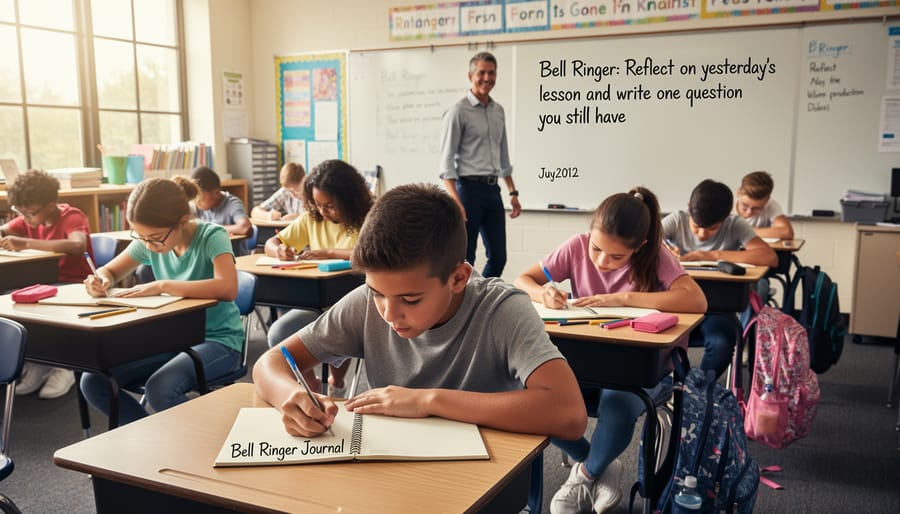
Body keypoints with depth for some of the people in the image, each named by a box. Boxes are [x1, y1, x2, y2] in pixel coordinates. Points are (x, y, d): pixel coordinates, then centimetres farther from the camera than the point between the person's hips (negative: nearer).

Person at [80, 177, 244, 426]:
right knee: (93, 382, -9)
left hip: (218, 339, -6)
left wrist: (162, 285, -32)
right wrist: (101, 281, -11)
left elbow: (228, 288, -36)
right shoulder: (148, 241, -2)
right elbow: (109, 271, 14)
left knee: (160, 388, -32)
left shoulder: (212, 236, -18)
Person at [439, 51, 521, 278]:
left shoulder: (499, 111, 14)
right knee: (464, 259, 0)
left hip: (493, 190, 7)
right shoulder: (459, 111, -7)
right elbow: (447, 160, -12)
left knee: (498, 258, 8)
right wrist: (455, 201, -22)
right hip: (469, 189, -7)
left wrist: (513, 192, 16)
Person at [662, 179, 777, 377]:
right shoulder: (677, 219, -3)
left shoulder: (735, 225, -6)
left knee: (721, 344, -32)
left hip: (717, 309, -1)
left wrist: (715, 255, -23)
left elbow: (770, 257, -21)